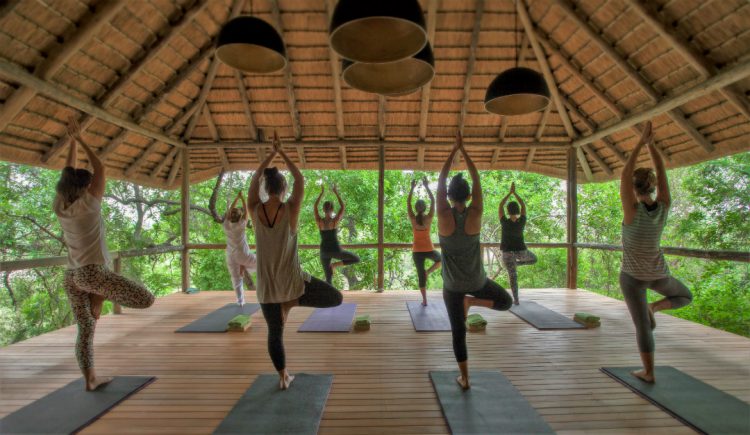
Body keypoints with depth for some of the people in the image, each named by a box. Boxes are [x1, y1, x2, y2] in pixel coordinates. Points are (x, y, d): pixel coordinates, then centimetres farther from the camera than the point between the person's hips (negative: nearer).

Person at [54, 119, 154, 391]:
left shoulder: (59, 207, 6)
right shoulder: (88, 204, -10)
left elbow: (68, 173, 16)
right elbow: (100, 168, -4)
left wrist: (73, 141, 22)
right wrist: (80, 140, 4)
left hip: (71, 276, 8)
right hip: (94, 272, -8)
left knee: (86, 329, 12)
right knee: (147, 299, -10)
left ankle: (90, 379, 16)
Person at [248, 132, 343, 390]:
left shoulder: (255, 210, -8)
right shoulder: (290, 209, -14)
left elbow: (255, 179, 8)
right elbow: (300, 180, 0)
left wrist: (272, 153, 14)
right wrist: (282, 152, 7)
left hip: (266, 284, 4)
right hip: (291, 281, -3)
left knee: (275, 333, 20)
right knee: (336, 298, 12)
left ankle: (283, 378, 29)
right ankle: (291, 302, -3)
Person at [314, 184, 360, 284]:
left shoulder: (319, 221, -4)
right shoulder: (335, 220, -10)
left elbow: (315, 206, 11)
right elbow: (343, 206, 2)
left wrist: (322, 193, 16)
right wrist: (336, 193, 9)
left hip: (324, 251, 4)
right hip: (335, 250, -3)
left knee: (328, 277, 13)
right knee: (356, 259, 14)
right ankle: (335, 265, -2)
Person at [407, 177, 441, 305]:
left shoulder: (412, 218, -7)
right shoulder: (429, 218, -8)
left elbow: (408, 202, 3)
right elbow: (433, 201, -1)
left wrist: (412, 188, 6)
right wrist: (426, 187, 2)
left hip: (417, 251, 1)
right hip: (429, 249, 0)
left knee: (420, 275, 8)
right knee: (440, 259, 32)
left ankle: (424, 300, 9)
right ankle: (428, 271, 6)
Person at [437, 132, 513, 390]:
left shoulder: (444, 215, -16)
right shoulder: (475, 214, -15)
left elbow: (440, 181, -6)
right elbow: (477, 180, -6)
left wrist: (454, 150, 1)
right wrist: (464, 150, 1)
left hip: (452, 284, 0)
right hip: (477, 280, 0)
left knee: (458, 332, 12)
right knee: (506, 301, 27)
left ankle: (464, 379, 17)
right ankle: (472, 301, 3)